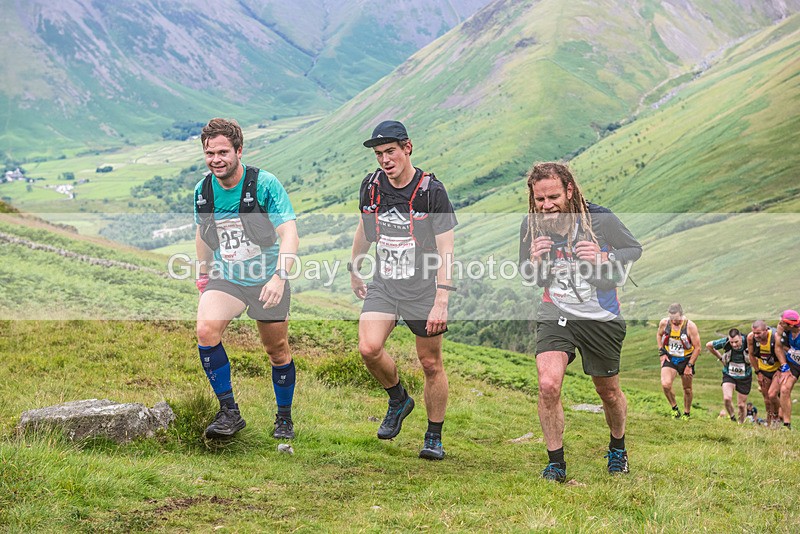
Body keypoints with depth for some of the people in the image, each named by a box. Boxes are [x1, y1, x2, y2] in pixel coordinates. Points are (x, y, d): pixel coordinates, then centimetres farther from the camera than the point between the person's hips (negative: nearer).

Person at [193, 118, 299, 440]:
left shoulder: (265, 184, -18)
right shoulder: (203, 190, -3)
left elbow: (289, 234, -23)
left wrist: (280, 275, -37)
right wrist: (203, 275, 23)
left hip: (268, 279, -3)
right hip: (226, 278, 3)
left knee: (278, 352, 8)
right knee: (206, 330, -24)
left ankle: (284, 419, 32)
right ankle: (229, 413, -13)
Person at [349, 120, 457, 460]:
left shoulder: (431, 191, -14)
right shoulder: (371, 186, -1)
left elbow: (445, 251, -15)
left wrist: (441, 303, -22)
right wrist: (354, 271, 28)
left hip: (423, 288, -3)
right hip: (383, 285, 3)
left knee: (431, 364, 5)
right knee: (369, 348, -18)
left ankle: (434, 437, 24)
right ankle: (398, 399, 12)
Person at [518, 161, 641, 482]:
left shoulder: (600, 219, -15)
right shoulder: (531, 226, -6)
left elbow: (636, 251, 0)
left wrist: (605, 258, -20)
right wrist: (534, 261, -17)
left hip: (602, 318, -1)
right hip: (556, 315, 1)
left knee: (608, 392, 15)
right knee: (548, 385, -21)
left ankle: (617, 448, 45)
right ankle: (555, 463, -4)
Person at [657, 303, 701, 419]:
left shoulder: (690, 326, -20)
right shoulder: (664, 323, -12)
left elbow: (697, 348, -12)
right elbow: (659, 335, 12)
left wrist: (689, 365, -13)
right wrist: (662, 352, 1)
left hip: (686, 359, -1)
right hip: (669, 358, 1)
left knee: (687, 389, 11)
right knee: (665, 384, -20)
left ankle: (687, 413, 32)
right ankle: (674, 407, 4)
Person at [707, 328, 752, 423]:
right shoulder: (724, 342, -21)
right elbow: (708, 345, -2)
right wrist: (720, 357, 1)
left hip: (744, 377, 0)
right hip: (728, 375, 0)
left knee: (741, 405, 6)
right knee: (727, 398, -21)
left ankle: (740, 424, 28)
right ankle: (732, 418, 4)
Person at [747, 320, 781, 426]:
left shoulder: (776, 337, -31)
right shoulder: (750, 337, -20)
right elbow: (752, 355, -3)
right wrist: (758, 372, 0)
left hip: (777, 369, -4)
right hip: (763, 369, 4)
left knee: (772, 395, -17)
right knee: (766, 398, 7)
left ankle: (777, 416, 11)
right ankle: (769, 423, 24)